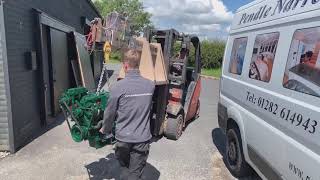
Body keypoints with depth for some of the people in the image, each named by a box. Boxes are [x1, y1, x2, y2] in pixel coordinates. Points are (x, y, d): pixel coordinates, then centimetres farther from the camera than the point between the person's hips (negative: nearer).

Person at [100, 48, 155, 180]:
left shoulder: (118, 87, -16)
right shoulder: (150, 85, -6)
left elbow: (110, 113, -5)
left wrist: (105, 130, 14)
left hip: (123, 137, -1)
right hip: (143, 138, 2)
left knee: (124, 168, 26)